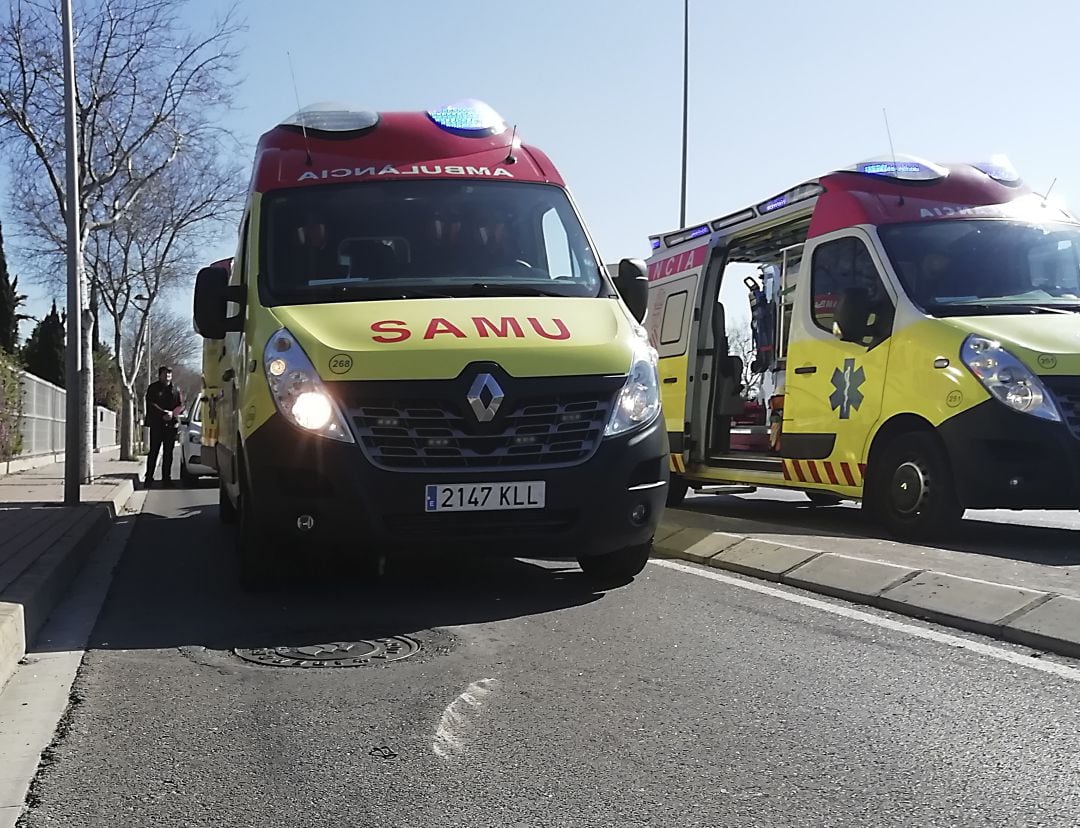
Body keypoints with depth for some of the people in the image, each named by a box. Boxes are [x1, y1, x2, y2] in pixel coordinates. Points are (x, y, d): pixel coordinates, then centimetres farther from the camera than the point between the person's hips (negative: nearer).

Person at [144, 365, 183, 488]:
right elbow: (151, 405, -6)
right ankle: (149, 478, -2)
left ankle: (166, 477, 9)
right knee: (154, 451, -4)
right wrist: (164, 413, -16)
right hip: (156, 424, -3)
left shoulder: (175, 390, 13)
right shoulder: (153, 388, 5)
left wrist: (172, 414, -11)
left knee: (168, 452, 4)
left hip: (171, 424, 3)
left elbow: (181, 405, 9)